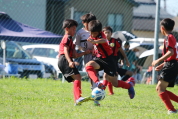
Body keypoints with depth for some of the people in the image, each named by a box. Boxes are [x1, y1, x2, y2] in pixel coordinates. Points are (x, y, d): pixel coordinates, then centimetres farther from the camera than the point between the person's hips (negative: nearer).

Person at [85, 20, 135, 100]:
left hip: (108, 60, -6)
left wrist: (94, 41, -65)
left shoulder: (101, 35, -20)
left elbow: (104, 40, -47)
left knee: (115, 83, 2)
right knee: (88, 65, -30)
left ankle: (129, 85, 33)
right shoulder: (92, 36, 2)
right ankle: (98, 83, -42)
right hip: (99, 58, 6)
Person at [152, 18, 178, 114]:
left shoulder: (169, 37, -9)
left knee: (160, 88, -13)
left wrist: (158, 61, -20)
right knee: (160, 89, 10)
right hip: (170, 66, 10)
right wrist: (162, 65, 22)